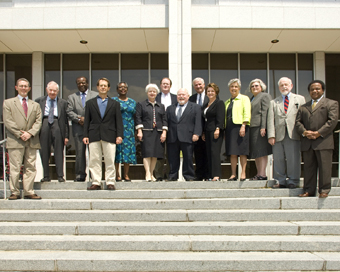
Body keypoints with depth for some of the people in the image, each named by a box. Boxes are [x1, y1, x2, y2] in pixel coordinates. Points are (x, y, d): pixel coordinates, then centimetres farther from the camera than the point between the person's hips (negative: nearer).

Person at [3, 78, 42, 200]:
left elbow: (38, 121, 8)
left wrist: (30, 133, -9)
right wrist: (20, 134, -11)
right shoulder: (8, 103, 9)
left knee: (30, 167, 3)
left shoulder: (35, 105, 18)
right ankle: (15, 192, 4)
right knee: (14, 168, -3)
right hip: (15, 141, -3)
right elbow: (7, 121, -2)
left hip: (32, 141, 3)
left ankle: (29, 192, 7)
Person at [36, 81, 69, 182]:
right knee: (44, 152, 5)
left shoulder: (63, 103, 10)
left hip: (57, 126, -1)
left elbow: (66, 120, 7)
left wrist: (66, 136, 2)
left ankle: (60, 175, 6)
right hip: (44, 125, 1)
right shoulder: (39, 101, 11)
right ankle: (46, 176, 14)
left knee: (59, 152, 0)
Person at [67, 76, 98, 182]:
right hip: (78, 129, 2)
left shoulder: (95, 95, 11)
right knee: (80, 152, 1)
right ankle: (80, 175, 7)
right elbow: (69, 111, 7)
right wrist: (79, 118, -9)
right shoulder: (72, 97, 18)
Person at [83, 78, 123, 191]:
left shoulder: (114, 104, 15)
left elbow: (119, 121, 9)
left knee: (110, 161, -3)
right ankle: (96, 182, 5)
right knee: (94, 160, -1)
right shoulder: (90, 103, 16)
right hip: (94, 136, 1)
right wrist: (85, 135, 2)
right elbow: (87, 120, 12)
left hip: (109, 136, -1)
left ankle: (110, 182, 4)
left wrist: (119, 135, -3)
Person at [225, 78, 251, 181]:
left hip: (240, 126, -5)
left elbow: (247, 114, -5)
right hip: (229, 128, 5)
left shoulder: (244, 98, 5)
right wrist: (225, 129, 10)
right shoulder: (227, 102, 23)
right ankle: (233, 174, 4)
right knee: (232, 152, 2)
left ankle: (243, 173, -3)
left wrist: (243, 126, -17)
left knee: (242, 151, -6)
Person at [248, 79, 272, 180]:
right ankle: (258, 174, 9)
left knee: (262, 151, -9)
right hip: (252, 128, 9)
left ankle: (262, 174, -10)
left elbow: (265, 112, -11)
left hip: (260, 127, -8)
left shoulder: (265, 96, 0)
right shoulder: (252, 99, 25)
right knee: (255, 152, 6)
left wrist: (263, 127, -19)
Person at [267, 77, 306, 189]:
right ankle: (280, 181, 9)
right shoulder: (273, 102, 18)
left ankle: (293, 181, 6)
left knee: (293, 159, -3)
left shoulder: (300, 99, 15)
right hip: (278, 135, 2)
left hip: (293, 134, -2)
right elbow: (270, 120, 9)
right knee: (278, 159, 1)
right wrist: (271, 135, -3)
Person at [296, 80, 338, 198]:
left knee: (324, 167, -4)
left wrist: (319, 133, -13)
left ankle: (324, 190, 3)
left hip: (323, 141, -4)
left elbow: (332, 120, -4)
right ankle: (309, 190, 10)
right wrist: (304, 132, -7)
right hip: (307, 142, 4)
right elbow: (298, 121, 13)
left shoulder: (331, 103, 8)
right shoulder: (303, 107, 22)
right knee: (308, 167, 5)